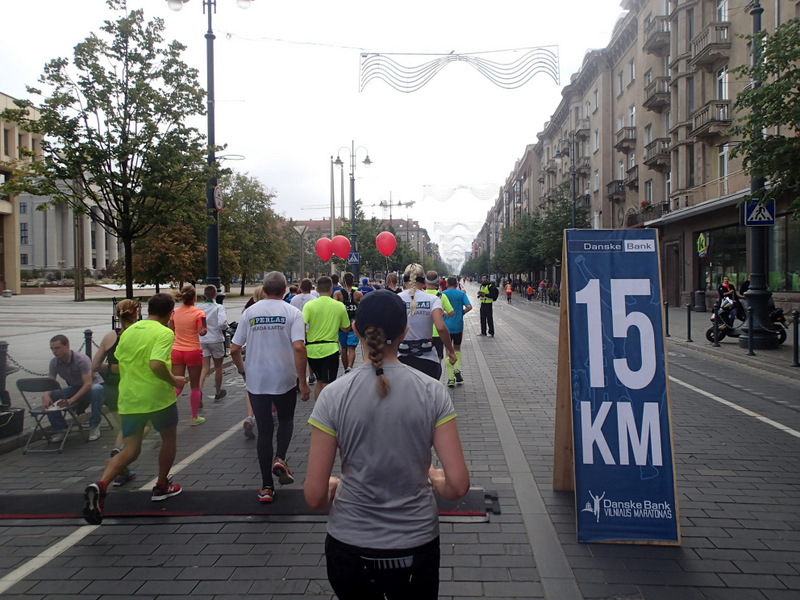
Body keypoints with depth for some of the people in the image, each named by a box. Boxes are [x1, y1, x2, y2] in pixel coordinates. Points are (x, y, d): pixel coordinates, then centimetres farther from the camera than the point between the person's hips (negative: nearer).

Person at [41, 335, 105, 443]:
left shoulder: (81, 359, -26)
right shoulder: (54, 362, -8)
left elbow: (88, 384, -32)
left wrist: (71, 400, -42)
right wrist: (46, 395, -31)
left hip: (93, 385, -5)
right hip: (74, 389, 5)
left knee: (96, 390, -40)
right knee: (50, 397, -18)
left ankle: (94, 425, -22)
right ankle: (60, 429, -2)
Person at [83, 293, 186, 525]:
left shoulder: (129, 331, 8)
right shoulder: (164, 333, -13)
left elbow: (118, 361, 17)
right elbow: (156, 364, -27)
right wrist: (174, 380, -12)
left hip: (129, 399, 5)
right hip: (157, 397, -5)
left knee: (130, 450, 9)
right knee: (169, 439, 20)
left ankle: (100, 485, -15)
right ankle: (161, 486, 30)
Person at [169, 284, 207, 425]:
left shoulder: (175, 312, 3)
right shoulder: (198, 312, -11)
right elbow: (202, 332, -21)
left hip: (176, 351, 4)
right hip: (193, 352, -4)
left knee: (177, 386, 9)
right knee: (195, 386, 10)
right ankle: (195, 417, 19)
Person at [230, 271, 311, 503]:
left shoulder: (250, 312, 2)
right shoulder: (292, 312, -6)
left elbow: (234, 349, 3)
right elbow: (298, 347, -17)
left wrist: (243, 371, 20)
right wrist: (303, 382, -12)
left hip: (256, 381, 2)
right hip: (285, 379, -2)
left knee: (264, 431, 9)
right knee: (286, 420, 23)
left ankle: (266, 487, 12)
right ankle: (280, 458, -1)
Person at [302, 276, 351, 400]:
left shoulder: (309, 305, -5)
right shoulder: (339, 306, -1)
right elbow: (346, 329, 8)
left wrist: (305, 335, 4)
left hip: (312, 349, 2)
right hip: (330, 349, -2)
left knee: (319, 381, 21)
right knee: (327, 385, 3)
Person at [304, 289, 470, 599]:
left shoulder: (333, 395, -13)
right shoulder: (432, 392, -11)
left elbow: (314, 497, -11)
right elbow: (458, 485, -13)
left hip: (349, 549, 0)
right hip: (415, 548, 0)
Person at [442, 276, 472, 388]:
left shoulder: (443, 294, -2)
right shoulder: (461, 294, 0)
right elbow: (469, 307, -11)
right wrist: (462, 313, 6)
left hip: (446, 325, -1)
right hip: (458, 326, 1)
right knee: (457, 348, 21)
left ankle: (450, 379, 3)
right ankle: (457, 369, -2)